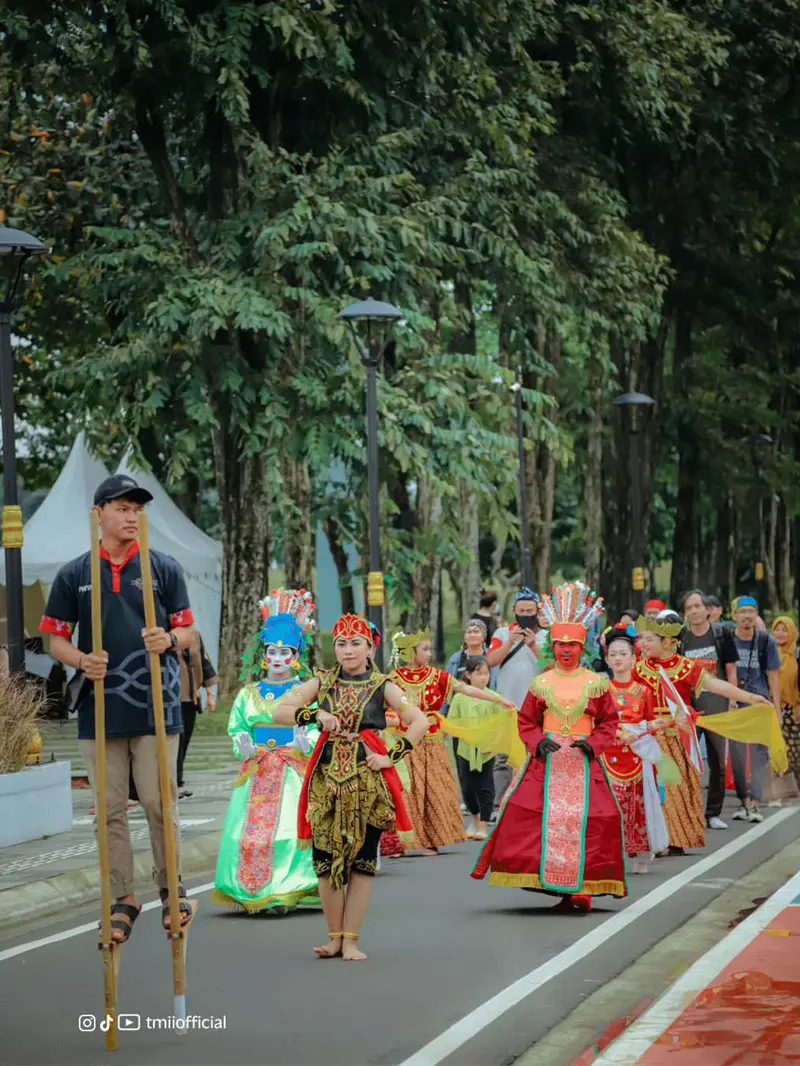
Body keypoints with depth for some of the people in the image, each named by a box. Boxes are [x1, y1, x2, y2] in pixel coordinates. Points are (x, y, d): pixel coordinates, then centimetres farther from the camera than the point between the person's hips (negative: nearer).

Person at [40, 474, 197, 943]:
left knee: (160, 803, -2)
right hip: (100, 707, 1)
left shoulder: (165, 568, 6)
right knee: (111, 809, 5)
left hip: (155, 706, -1)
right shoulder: (73, 575, 6)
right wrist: (81, 660, -13)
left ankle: (172, 890, 12)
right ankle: (124, 898, 13)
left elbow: (189, 632, 8)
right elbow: (57, 639, 9)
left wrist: (170, 641, -15)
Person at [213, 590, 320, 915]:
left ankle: (286, 891, -7)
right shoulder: (249, 694, 11)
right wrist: (242, 746, -11)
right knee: (251, 828, -4)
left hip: (295, 770, -3)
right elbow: (237, 729, 9)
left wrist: (307, 742, -24)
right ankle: (253, 890, 1)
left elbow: (318, 729, -4)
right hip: (257, 771, 3)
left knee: (290, 825, -11)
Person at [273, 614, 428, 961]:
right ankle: (335, 936, 13)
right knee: (325, 859, 0)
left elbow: (420, 723, -2)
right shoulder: (322, 682, 8)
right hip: (327, 778, 2)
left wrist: (392, 758, -9)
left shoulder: (382, 686, 3)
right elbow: (279, 713, 2)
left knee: (362, 859, -2)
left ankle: (350, 939, 5)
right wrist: (315, 715, -14)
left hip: (368, 779, -1)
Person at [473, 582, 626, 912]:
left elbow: (609, 721, 8)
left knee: (586, 821, -7)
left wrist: (594, 743, -8)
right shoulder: (541, 683, 6)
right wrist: (538, 741, -7)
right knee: (542, 818, -11)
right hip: (547, 760, 1)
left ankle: (581, 890, -1)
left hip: (583, 762, 0)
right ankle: (550, 882, -4)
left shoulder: (596, 683, 4)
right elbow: (526, 722, 11)